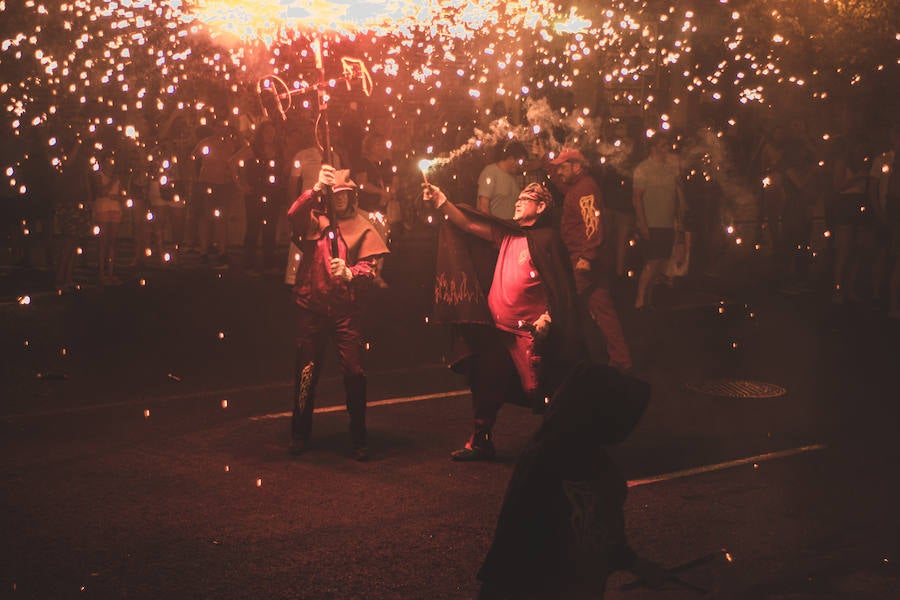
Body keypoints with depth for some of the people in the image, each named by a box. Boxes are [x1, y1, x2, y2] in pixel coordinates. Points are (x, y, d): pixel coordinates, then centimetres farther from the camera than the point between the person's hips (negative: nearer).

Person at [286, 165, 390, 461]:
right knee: (306, 370, 7)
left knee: (354, 371, -8)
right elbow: (293, 215, -13)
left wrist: (349, 273, -21)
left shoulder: (361, 228, 8)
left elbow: (369, 267, 0)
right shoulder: (314, 220, 8)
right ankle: (300, 434, 22)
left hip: (345, 307, -1)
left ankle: (359, 439, 5)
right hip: (312, 306, 1)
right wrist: (316, 188, -24)